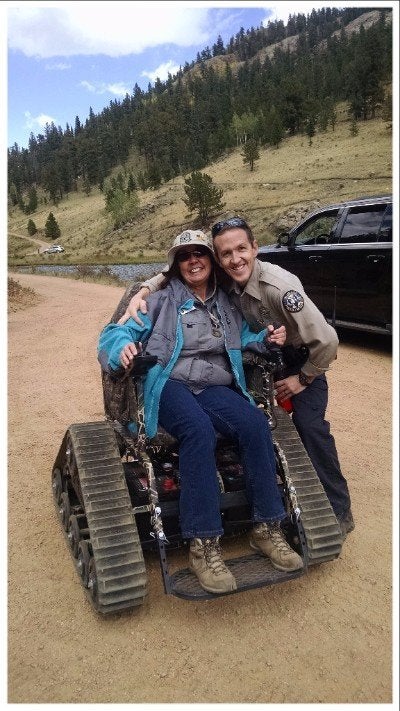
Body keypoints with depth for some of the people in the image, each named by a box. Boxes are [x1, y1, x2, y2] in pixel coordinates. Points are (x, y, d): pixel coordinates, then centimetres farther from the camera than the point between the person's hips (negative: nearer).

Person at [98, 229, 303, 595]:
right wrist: (123, 347, -24)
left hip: (215, 389, 4)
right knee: (200, 430, -37)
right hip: (169, 385, -4)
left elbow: (242, 339, 31)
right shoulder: (161, 298, 6)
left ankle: (267, 528, -17)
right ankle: (203, 545, -32)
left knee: (256, 424, -27)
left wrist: (265, 338, 8)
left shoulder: (226, 303, 18)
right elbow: (117, 332, 1)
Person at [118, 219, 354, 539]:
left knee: (309, 423, -18)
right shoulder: (223, 280, -18)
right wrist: (143, 291, -23)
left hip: (304, 358, -6)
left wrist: (302, 378, -18)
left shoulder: (279, 287, -35)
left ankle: (339, 511, -4)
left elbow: (326, 341, -31)